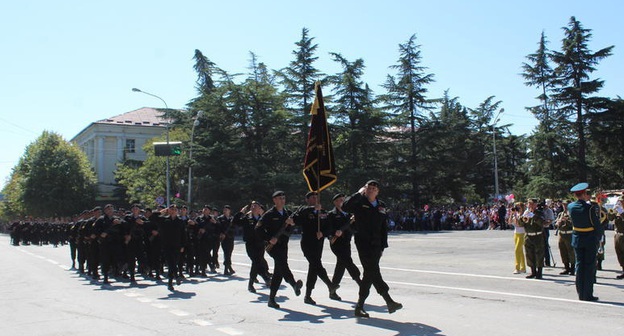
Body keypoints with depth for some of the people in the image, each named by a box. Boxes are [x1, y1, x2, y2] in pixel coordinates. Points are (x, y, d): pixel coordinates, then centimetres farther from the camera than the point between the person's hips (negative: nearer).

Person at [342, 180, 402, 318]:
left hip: (376, 244, 6)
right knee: (373, 272, -14)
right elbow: (345, 207, -22)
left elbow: (384, 227, 16)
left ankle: (360, 306, 15)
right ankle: (389, 301, -14)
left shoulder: (381, 206, 15)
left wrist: (383, 245, 10)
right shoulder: (360, 203, -1)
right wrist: (359, 194, -17)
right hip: (363, 243, -6)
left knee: (369, 273, 7)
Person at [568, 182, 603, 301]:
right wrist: (599, 238, 2)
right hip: (590, 240, -5)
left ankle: (580, 294, 14)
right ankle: (588, 295, 4)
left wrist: (585, 201, 16)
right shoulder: (590, 208, -18)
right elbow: (597, 225, -12)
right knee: (590, 266, 2)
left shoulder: (570, 207, -3)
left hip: (577, 239, 5)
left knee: (579, 265, 11)